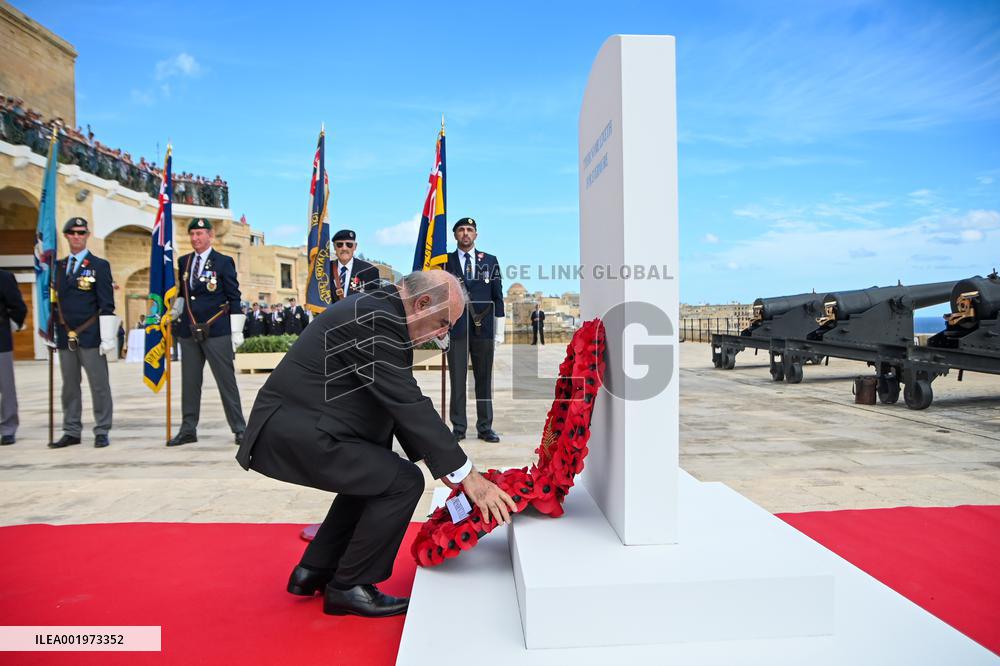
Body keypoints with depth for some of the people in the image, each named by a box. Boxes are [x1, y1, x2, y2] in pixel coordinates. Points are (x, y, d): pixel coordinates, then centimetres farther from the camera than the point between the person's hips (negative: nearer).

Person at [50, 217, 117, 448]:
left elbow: (107, 305, -7)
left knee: (99, 385, 0)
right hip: (65, 337, 5)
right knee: (70, 386, 11)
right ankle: (71, 432, 20)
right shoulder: (58, 266, 13)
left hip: (90, 335, -5)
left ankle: (102, 432, 8)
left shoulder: (100, 265, -1)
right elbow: (55, 299, 22)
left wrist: (108, 338, -12)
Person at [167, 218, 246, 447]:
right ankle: (188, 430, 20)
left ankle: (239, 428, 6)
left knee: (226, 380, -1)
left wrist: (236, 331, -8)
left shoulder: (224, 262, -2)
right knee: (189, 382, 10)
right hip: (188, 332, 5)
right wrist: (174, 311, 6)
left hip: (216, 332, -5)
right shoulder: (183, 262, 12)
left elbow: (234, 299, -4)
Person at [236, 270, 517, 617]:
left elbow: (396, 402, 14)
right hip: (296, 432, -11)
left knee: (375, 477, 23)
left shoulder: (377, 310, 11)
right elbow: (409, 404, -24)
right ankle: (348, 588, 5)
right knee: (402, 482, -12)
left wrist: (440, 463, 11)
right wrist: (467, 475, -20)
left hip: (289, 426, 11)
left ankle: (313, 572, 31)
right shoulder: (376, 319, -21)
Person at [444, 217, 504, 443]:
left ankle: (485, 427, 12)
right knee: (457, 380, 1)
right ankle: (458, 427, 9)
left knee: (484, 380, 5)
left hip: (483, 329, 1)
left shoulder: (490, 261, 10)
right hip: (456, 329, -1)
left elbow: (498, 297, 9)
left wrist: (499, 330, 4)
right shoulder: (446, 261, 8)